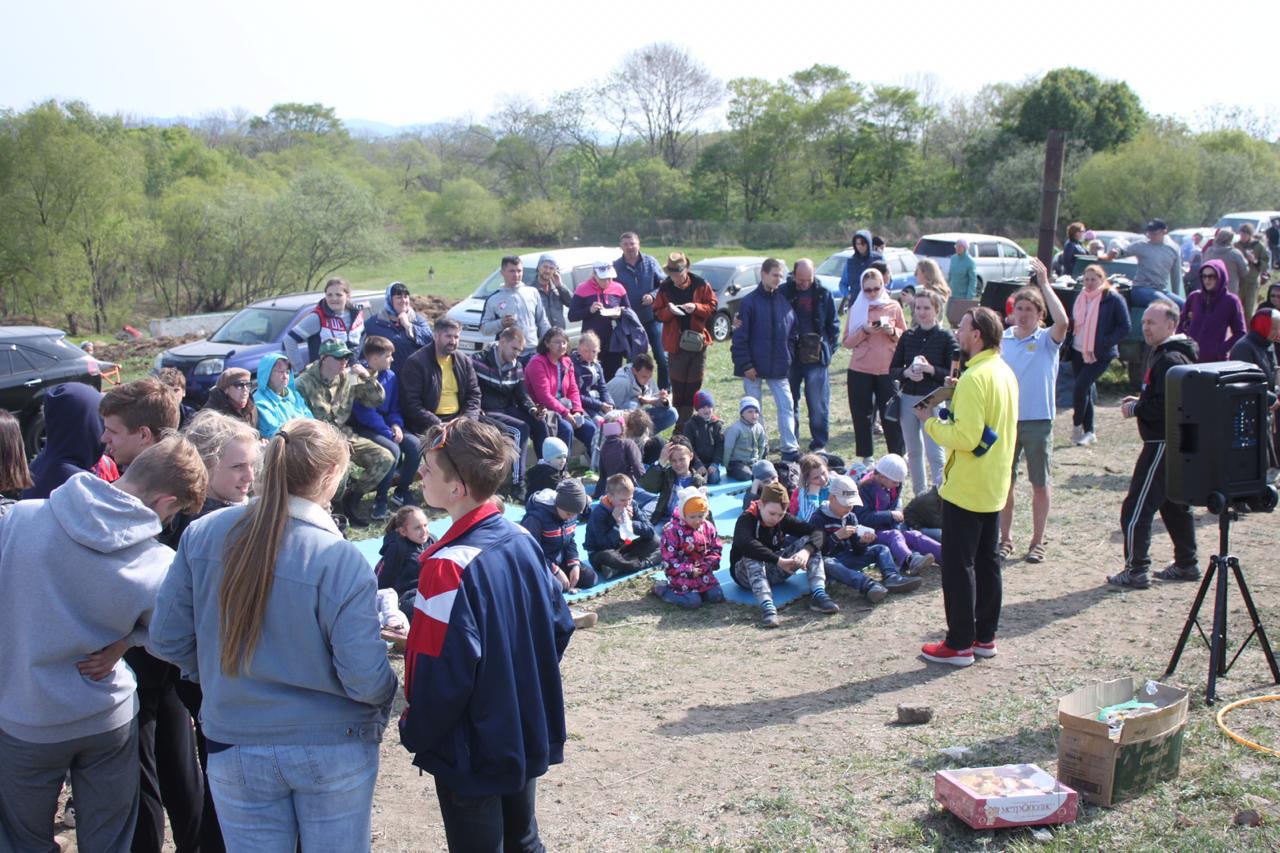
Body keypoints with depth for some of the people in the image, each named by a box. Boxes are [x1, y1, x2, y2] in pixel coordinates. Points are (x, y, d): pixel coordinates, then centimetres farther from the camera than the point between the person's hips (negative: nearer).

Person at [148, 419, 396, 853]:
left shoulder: (202, 535, -10)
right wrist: (388, 692, 2)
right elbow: (366, 680, -20)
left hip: (236, 751, 3)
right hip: (334, 752, -3)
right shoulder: (340, 560, -22)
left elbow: (166, 640, -2)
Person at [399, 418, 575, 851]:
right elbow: (559, 625, 5)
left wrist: (416, 734, -7)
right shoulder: (523, 540, -4)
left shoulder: (448, 568, -27)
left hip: (472, 756, -7)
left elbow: (443, 673, -24)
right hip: (529, 737, 7)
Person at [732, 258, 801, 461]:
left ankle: (790, 449, 4)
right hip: (754, 367, -3)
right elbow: (740, 337, -9)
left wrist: (788, 356, 2)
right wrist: (745, 364, -13)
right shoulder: (749, 302, -7)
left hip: (779, 367, 3)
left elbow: (794, 332, 12)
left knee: (787, 407, 0)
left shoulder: (784, 301, 6)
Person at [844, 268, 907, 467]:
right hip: (859, 370, 1)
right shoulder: (856, 309, 5)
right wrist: (864, 331, -14)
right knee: (861, 416, 4)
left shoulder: (893, 307, 4)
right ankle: (866, 458, 15)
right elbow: (847, 342, 2)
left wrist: (892, 332, -11)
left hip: (887, 370, -1)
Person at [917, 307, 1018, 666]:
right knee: (988, 561, 15)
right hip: (995, 486, 9)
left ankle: (959, 644, 5)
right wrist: (955, 400, 11)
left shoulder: (974, 378, -21)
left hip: (965, 488, -9)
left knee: (958, 565, -1)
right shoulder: (1006, 373, 9)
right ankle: (985, 636, 23)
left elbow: (966, 437, -27)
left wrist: (931, 422, -13)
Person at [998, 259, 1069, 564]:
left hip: (1038, 421, -3)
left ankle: (1037, 542, 17)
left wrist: (1044, 284, -22)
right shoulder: (1002, 339, 6)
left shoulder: (1047, 340, -4)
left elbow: (1062, 322, -26)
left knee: (1040, 484, 6)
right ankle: (1005, 539, 21)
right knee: (1004, 481, 9)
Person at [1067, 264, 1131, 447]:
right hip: (1078, 352, 7)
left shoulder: (1114, 299, -8)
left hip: (1099, 355, -7)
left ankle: (1077, 425, 3)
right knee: (1084, 390, 10)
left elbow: (1125, 328, -9)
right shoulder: (1080, 298, 10)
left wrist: (1104, 344, -17)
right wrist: (1070, 344, 8)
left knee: (1080, 387, -16)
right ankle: (1089, 432, 19)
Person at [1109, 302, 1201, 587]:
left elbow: (1168, 407, -26)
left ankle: (1136, 571, -4)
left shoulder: (1170, 359, -19)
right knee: (1174, 504, 19)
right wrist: (1140, 402, 10)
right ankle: (1186, 564, 27)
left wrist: (1135, 409, -14)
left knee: (1136, 508, -7)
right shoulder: (1164, 354, 15)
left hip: (1164, 444, -11)